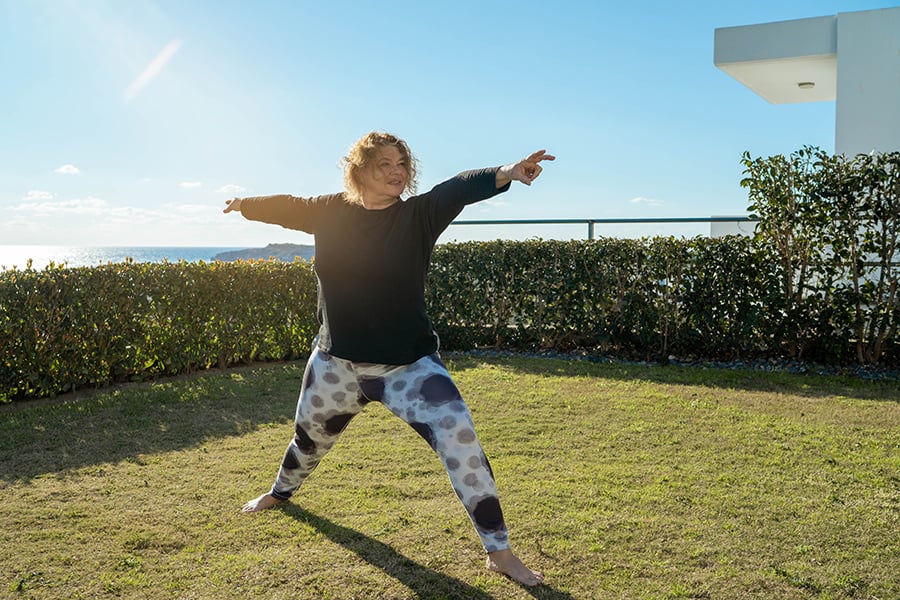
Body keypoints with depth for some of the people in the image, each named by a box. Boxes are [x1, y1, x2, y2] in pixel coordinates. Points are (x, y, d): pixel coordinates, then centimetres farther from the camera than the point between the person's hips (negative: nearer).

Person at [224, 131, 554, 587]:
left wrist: (506, 173, -46)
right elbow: (285, 206, 15)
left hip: (408, 364, -3)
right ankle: (281, 491, 62)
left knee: (459, 439, -18)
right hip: (336, 363, 3)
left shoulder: (417, 215, -13)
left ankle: (499, 552, -4)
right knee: (310, 434, 27)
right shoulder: (331, 212, -4)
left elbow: (459, 189, -31)